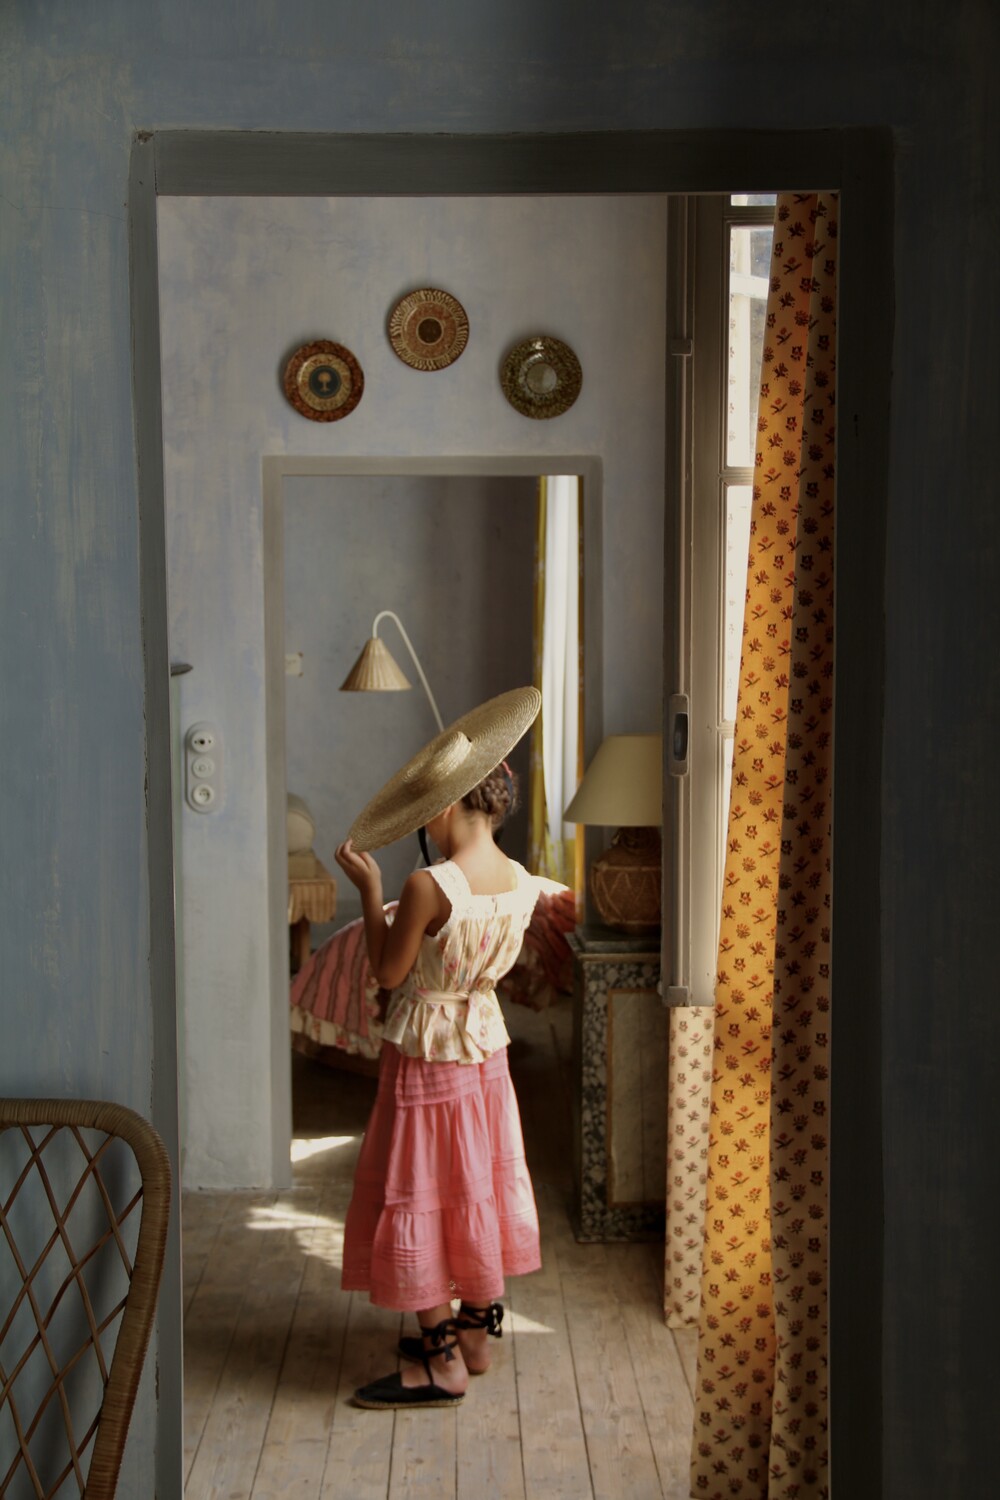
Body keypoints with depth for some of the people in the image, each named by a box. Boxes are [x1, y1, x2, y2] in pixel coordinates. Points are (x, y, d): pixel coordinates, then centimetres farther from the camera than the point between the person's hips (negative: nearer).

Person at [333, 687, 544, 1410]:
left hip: (426, 1053, -7)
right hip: (485, 1044, 7)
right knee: (476, 1185, 19)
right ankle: (476, 1334, 32)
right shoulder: (522, 884, -6)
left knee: (418, 1195, 5)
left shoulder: (428, 885, -26)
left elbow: (389, 972, -14)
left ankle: (442, 1364, 12)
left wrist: (368, 888, -8)